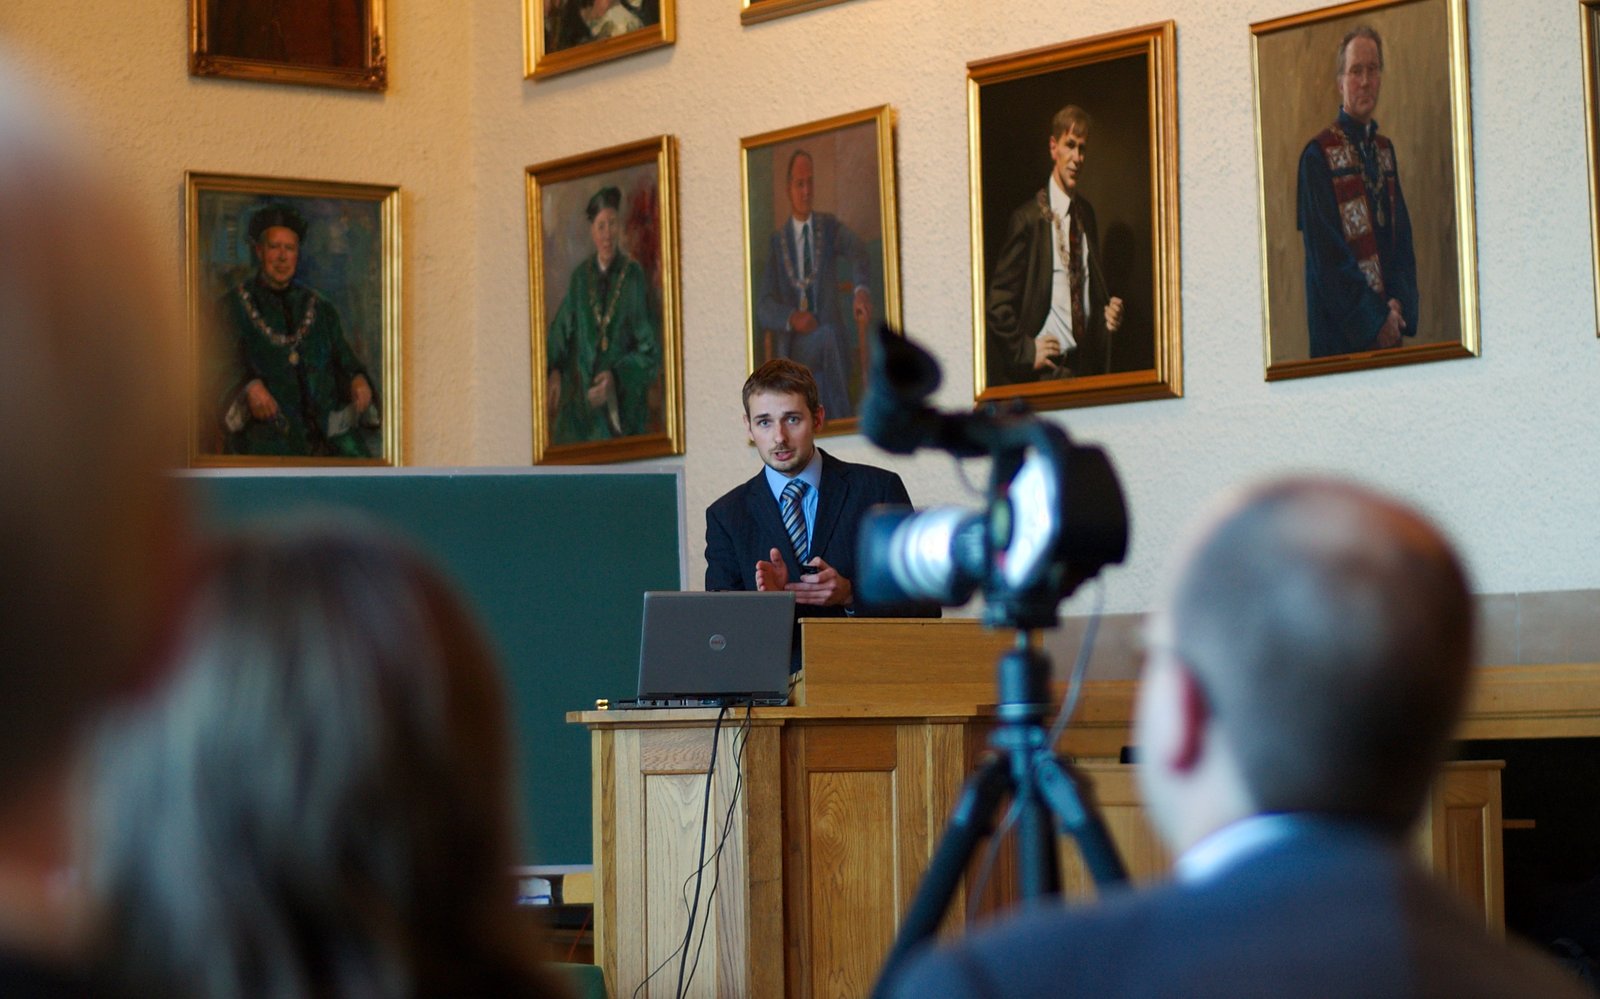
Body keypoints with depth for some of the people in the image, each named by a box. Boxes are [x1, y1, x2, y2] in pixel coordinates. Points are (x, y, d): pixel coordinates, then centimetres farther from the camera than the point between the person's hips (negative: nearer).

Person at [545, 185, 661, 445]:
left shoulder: (634, 276, -6)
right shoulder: (581, 276, 6)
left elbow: (650, 352, -4)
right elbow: (561, 330, 13)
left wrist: (616, 377, -15)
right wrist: (554, 372, -4)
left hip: (622, 404, -3)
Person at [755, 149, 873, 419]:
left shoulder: (830, 227, 10)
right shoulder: (776, 242, 8)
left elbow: (857, 250, -13)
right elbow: (763, 306, 1)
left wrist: (861, 289, -35)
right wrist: (791, 318, -21)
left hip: (833, 342, 1)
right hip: (794, 347, -1)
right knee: (826, 336, -32)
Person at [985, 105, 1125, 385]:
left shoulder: (1087, 213, 14)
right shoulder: (1028, 218, -7)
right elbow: (997, 304, -7)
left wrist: (1109, 309, 5)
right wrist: (1025, 351, -12)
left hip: (1089, 363, 6)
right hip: (1048, 371, -6)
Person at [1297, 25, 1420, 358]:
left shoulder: (1385, 150, 12)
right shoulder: (1317, 156, -10)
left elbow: (1402, 238, 9)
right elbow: (1326, 255, -15)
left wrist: (1399, 304, -7)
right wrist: (1374, 318, -16)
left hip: (1388, 327, 6)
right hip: (1342, 329, -6)